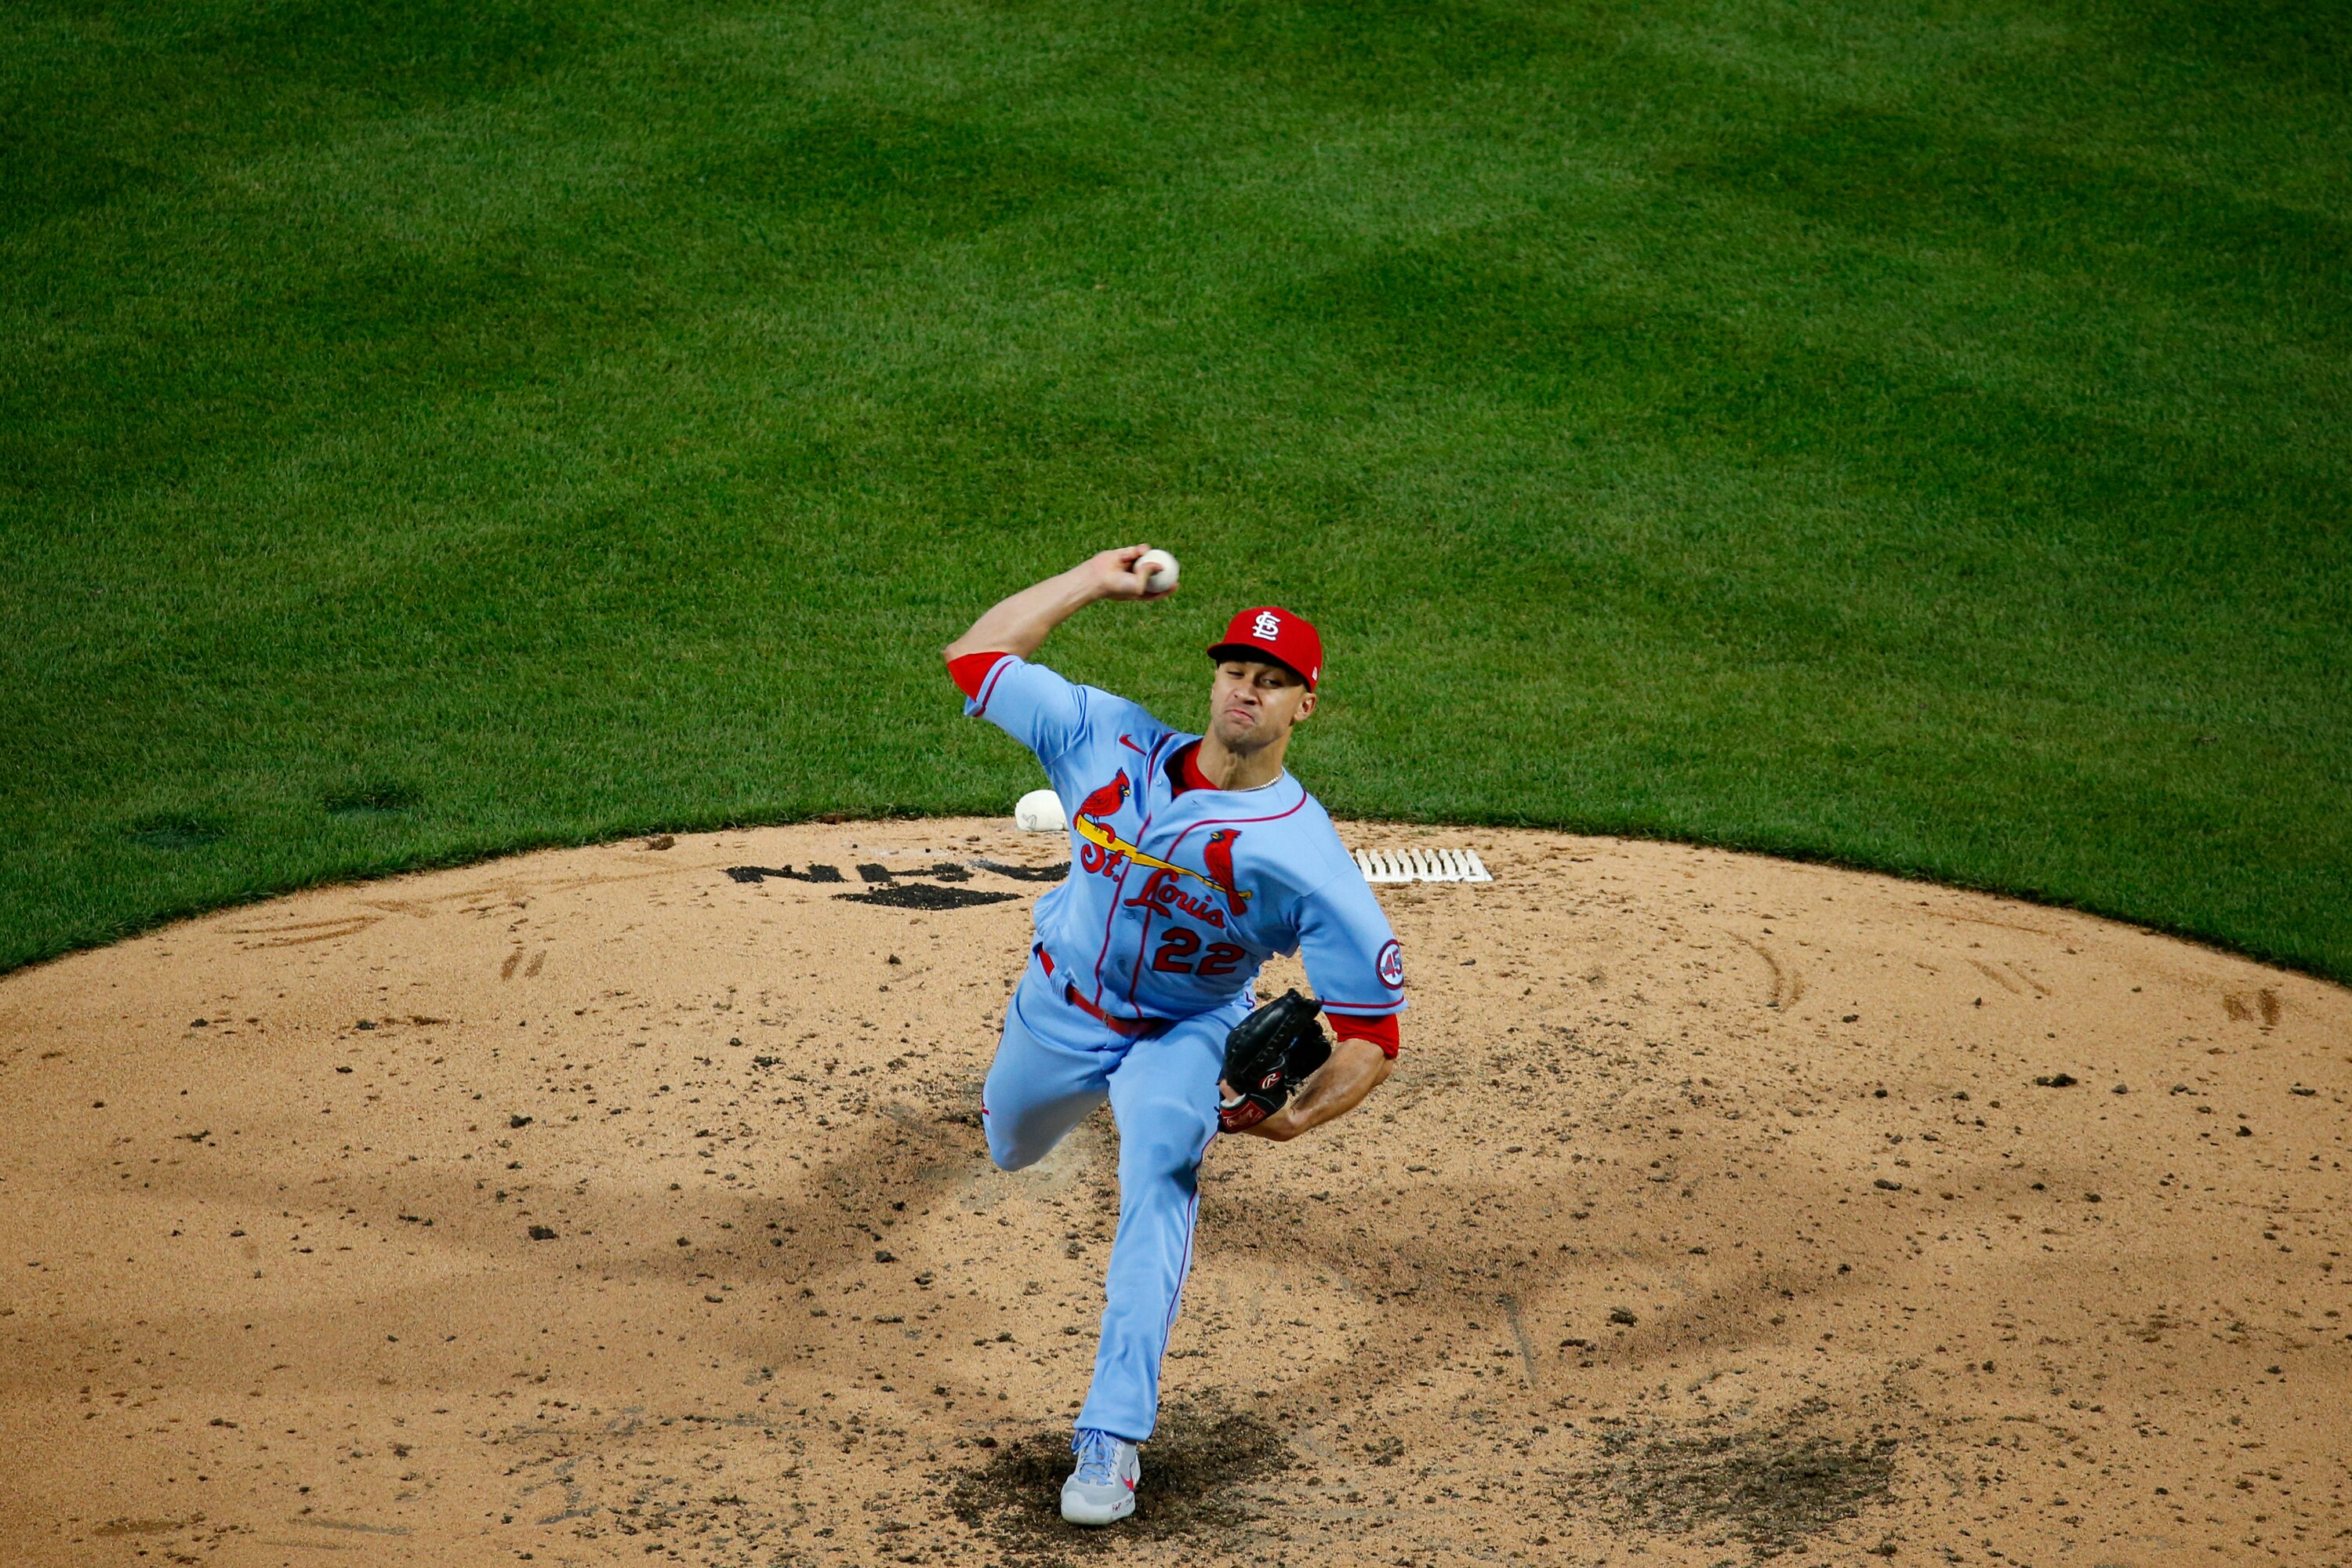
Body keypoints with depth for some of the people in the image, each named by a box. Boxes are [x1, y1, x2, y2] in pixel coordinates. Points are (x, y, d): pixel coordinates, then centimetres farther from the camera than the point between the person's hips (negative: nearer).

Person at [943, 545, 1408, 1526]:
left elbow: (1372, 1035, -26)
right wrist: (1093, 579, -16)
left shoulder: (1309, 861, -30)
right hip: (1057, 1007, 4)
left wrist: (1299, 1115, -43)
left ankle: (1112, 1438, -29)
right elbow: (975, 655, -13)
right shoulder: (1113, 743, -21)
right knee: (1011, 1151, 28)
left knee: (1159, 1181, -30)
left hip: (1181, 1035, -4)